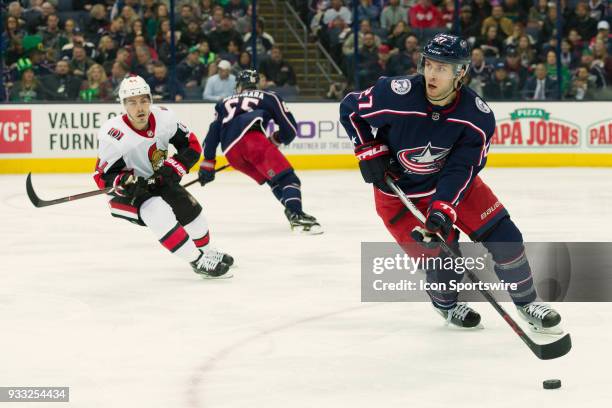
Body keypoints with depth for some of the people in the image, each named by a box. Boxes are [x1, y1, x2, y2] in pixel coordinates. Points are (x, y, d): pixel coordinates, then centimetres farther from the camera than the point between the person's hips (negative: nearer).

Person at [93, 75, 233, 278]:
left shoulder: (164, 118, -17)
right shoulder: (114, 136, -29)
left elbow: (192, 145, -5)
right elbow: (103, 176, -20)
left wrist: (173, 167, -19)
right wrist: (124, 183, -38)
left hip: (159, 180, 6)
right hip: (126, 192, -6)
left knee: (191, 209, 9)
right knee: (158, 212, -29)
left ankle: (205, 251, 40)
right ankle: (197, 261, -21)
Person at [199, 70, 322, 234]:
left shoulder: (225, 103, 34)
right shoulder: (269, 97, 24)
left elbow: (213, 133, 27)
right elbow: (290, 129, 18)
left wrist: (207, 163, 30)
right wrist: (275, 140, 37)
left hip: (231, 154, 4)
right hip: (252, 138, -4)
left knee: (274, 180, 17)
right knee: (286, 176, -12)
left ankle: (294, 213, -1)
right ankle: (296, 214, -37)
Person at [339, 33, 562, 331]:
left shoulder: (479, 117, -22)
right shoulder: (395, 95, -28)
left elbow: (461, 167, -21)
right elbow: (350, 109, -11)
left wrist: (443, 207, -32)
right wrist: (370, 151, -16)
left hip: (451, 181, 3)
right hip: (398, 190, -2)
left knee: (503, 235, -4)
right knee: (438, 256, -9)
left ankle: (526, 302, 17)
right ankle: (446, 304, 25)